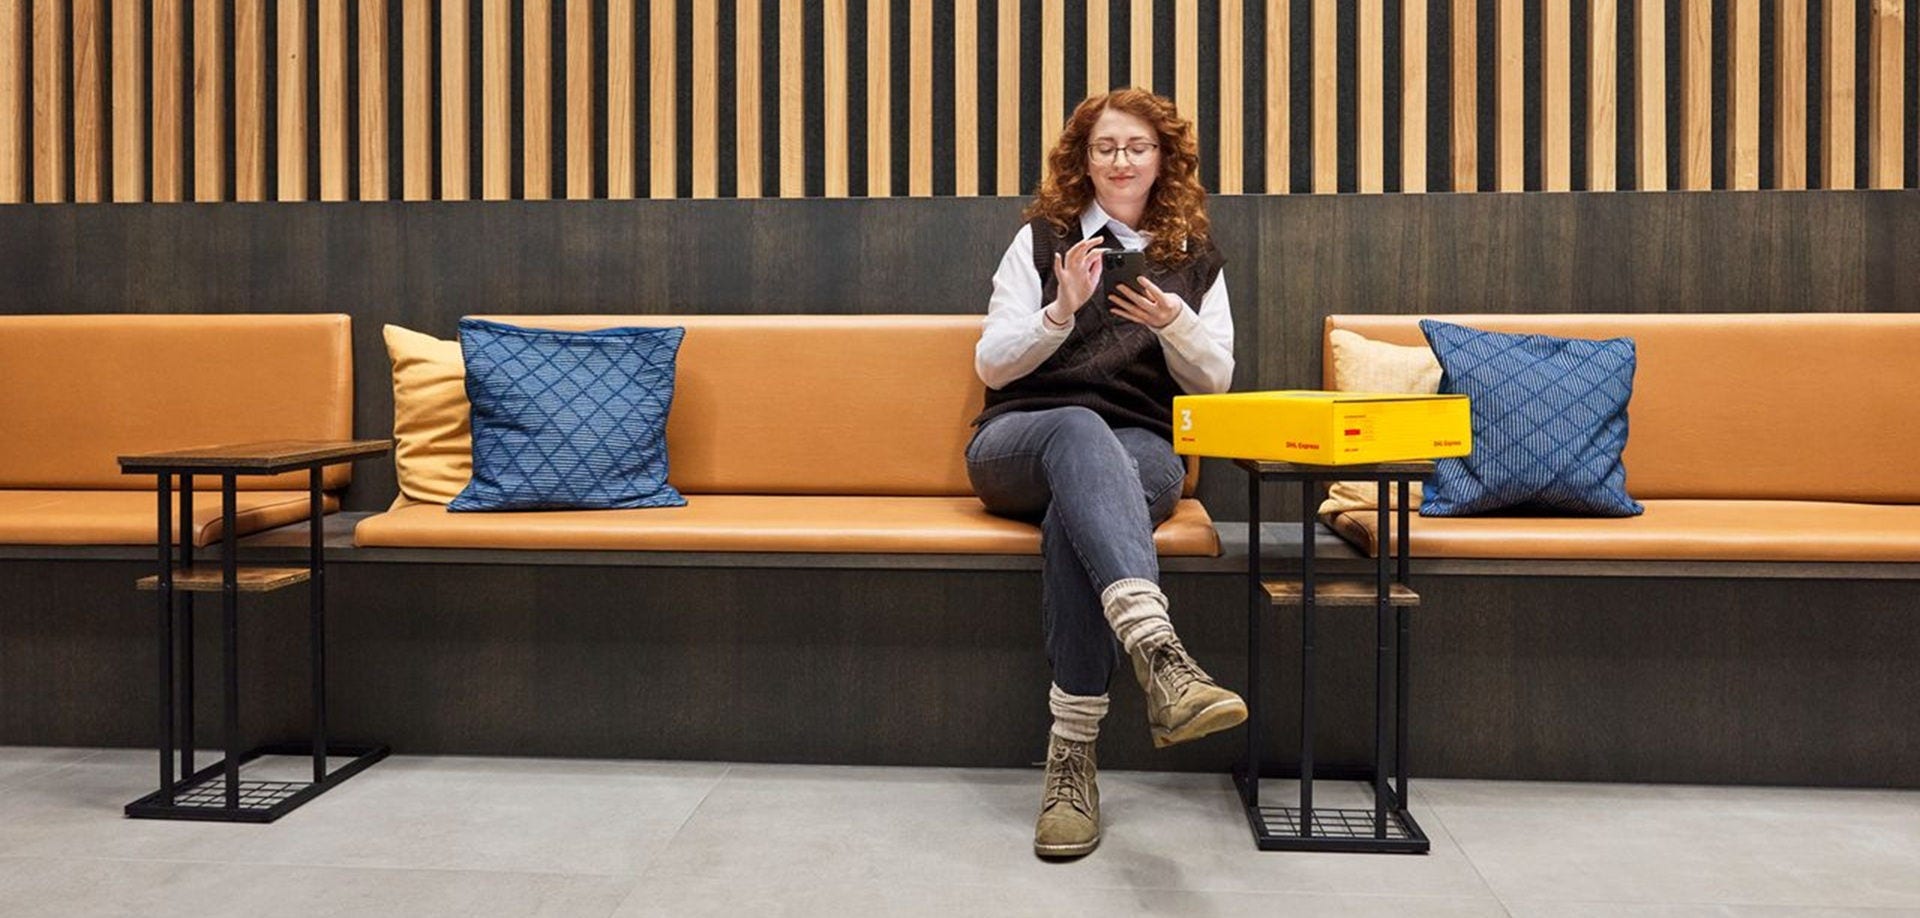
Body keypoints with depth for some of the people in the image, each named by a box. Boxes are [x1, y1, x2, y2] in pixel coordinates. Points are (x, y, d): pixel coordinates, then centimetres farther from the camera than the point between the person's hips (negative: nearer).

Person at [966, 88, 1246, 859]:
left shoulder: (1196, 259, 19)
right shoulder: (1040, 240, 14)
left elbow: (1214, 382, 11)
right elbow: (991, 365, 7)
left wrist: (1173, 323, -9)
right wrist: (1061, 311, -11)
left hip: (1141, 452, 1)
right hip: (1019, 443, -1)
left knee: (1075, 511, -37)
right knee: (1077, 427, -40)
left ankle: (1072, 752, -38)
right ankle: (1159, 654, -60)